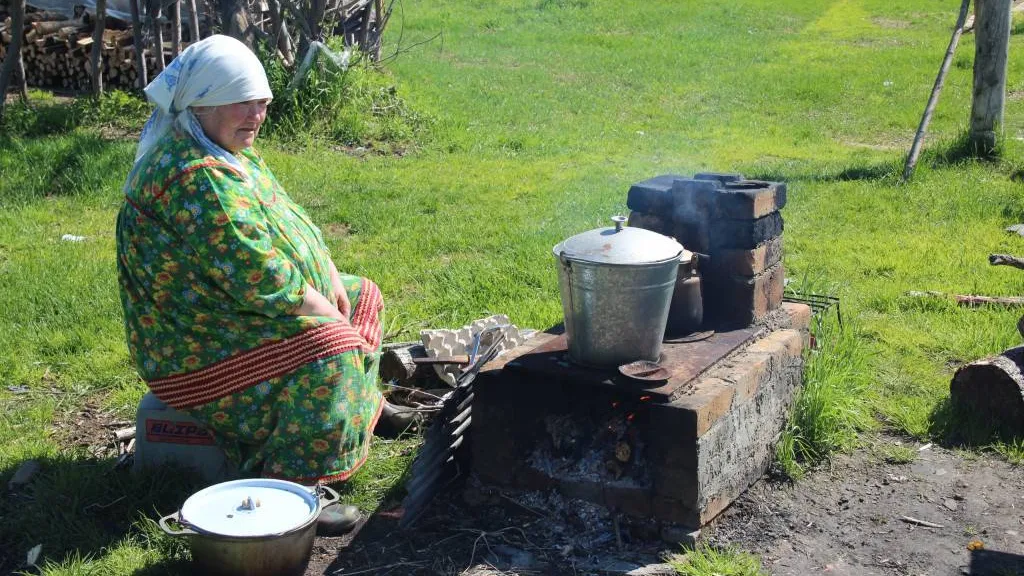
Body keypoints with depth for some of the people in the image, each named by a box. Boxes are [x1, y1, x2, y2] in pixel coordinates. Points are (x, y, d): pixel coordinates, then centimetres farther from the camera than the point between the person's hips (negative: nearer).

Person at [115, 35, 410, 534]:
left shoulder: (228, 154, 6)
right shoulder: (198, 179, -27)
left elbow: (283, 225, 14)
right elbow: (260, 278, -29)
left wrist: (332, 280, 0)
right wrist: (329, 312, -16)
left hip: (228, 313, 11)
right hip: (197, 351, -11)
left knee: (362, 296, 18)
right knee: (331, 349, -29)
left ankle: (364, 403, 39)